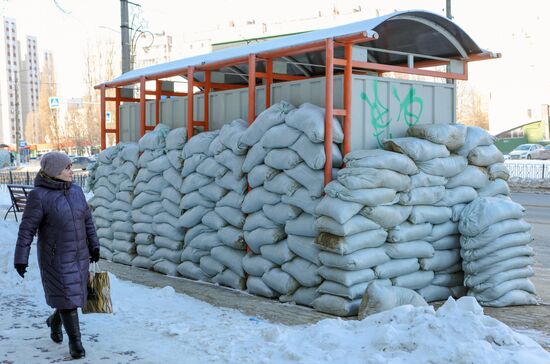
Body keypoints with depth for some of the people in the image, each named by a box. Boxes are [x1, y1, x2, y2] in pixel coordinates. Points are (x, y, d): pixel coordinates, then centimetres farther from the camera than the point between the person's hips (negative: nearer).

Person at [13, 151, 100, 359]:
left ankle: (55, 320, 42)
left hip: (78, 253, 6)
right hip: (56, 256, -6)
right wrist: (21, 259, -14)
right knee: (66, 296, -5)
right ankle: (75, 340, 9)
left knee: (75, 292, 15)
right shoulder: (39, 196, -17)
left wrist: (94, 246, 10)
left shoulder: (75, 191, 1)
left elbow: (86, 219, 9)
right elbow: (27, 229, -14)